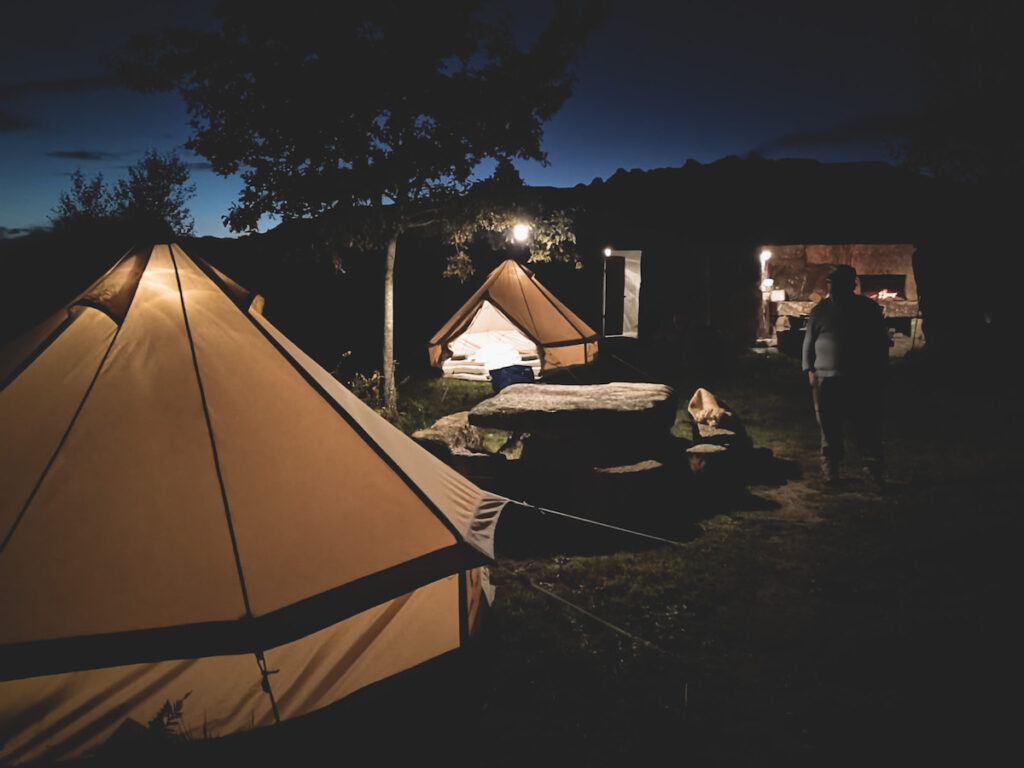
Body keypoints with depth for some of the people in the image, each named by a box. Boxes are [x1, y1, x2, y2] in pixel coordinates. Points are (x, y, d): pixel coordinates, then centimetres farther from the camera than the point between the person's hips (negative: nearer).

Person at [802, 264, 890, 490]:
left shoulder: (869, 308, 6)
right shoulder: (820, 309, 7)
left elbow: (882, 342, 11)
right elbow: (809, 341, 10)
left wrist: (879, 372, 7)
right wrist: (810, 370, 3)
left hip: (863, 380, 0)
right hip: (826, 380, 1)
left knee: (868, 428, 0)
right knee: (830, 428, 7)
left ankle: (872, 471, 7)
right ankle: (830, 467, 21)